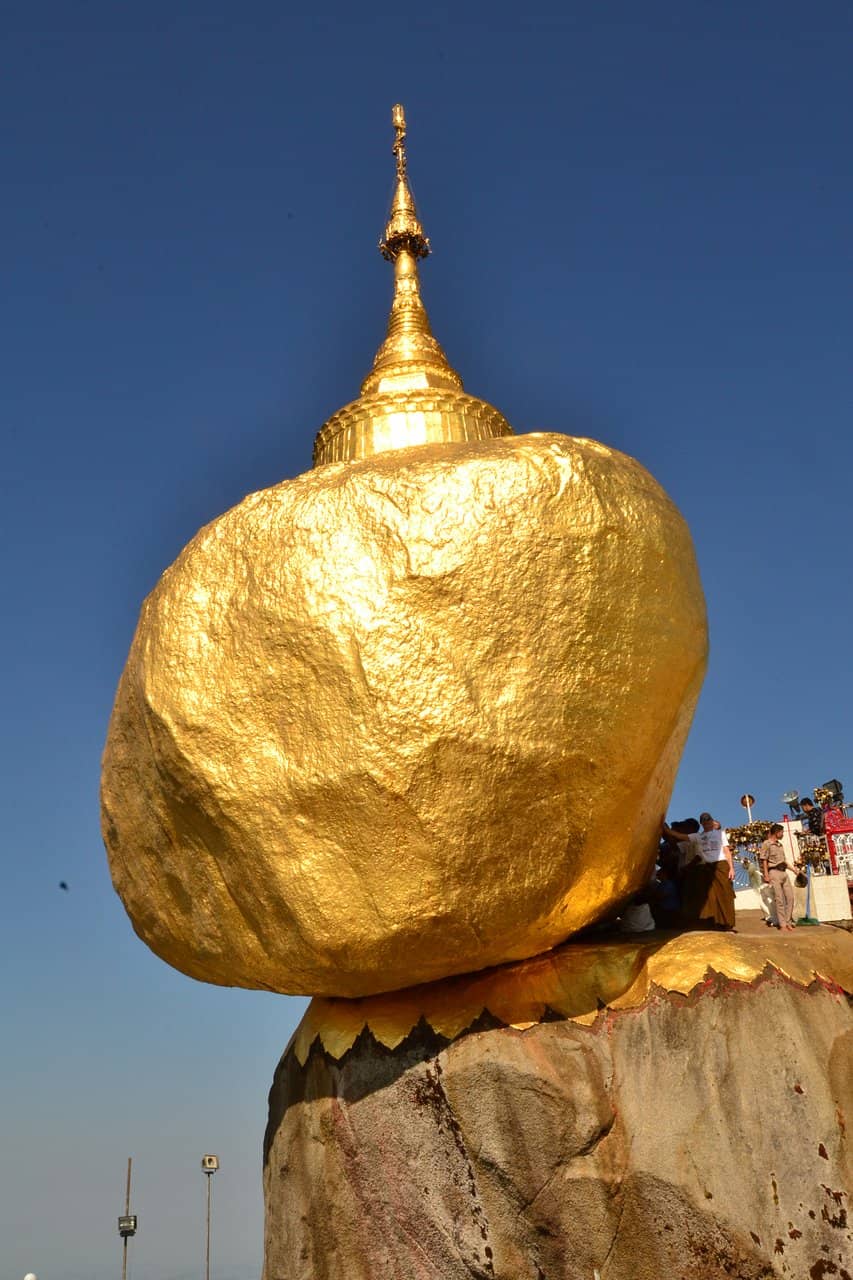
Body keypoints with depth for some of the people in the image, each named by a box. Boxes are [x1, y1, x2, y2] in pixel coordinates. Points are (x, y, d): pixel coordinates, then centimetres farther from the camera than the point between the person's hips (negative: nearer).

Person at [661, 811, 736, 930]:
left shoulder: (720, 833, 12)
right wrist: (664, 827, -5)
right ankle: (710, 924, -1)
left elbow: (727, 851, 8)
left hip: (720, 866, -2)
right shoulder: (697, 836, 13)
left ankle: (725, 923, -7)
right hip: (705, 868, 2)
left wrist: (731, 867, -3)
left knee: (723, 896, -7)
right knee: (707, 898, -3)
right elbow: (680, 836, 5)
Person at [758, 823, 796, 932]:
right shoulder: (766, 844, -4)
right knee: (780, 899, -7)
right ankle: (782, 925, -3)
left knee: (790, 897, 2)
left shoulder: (779, 844, 18)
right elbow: (764, 861, -8)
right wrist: (766, 875, -15)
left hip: (784, 872, 7)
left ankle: (788, 922, 11)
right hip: (774, 873, -7)